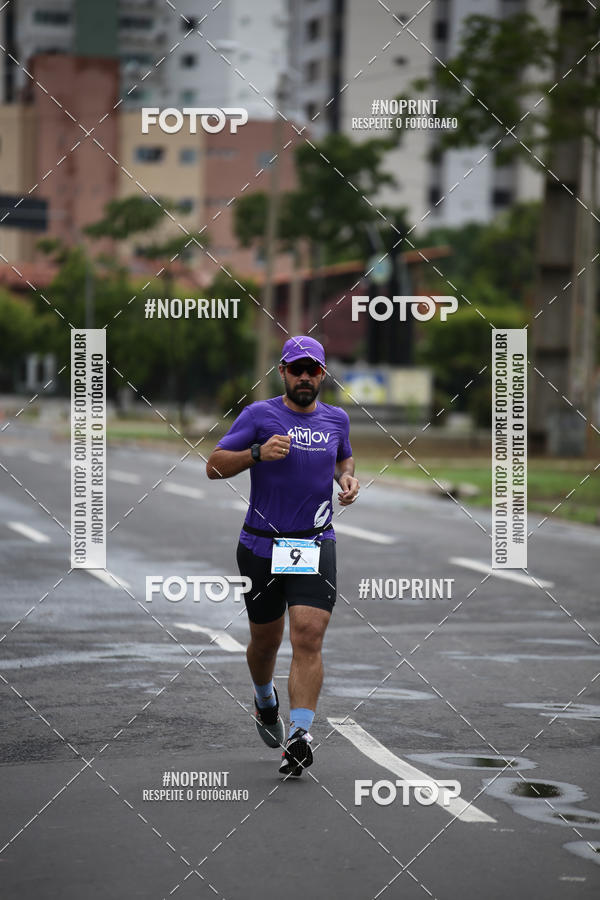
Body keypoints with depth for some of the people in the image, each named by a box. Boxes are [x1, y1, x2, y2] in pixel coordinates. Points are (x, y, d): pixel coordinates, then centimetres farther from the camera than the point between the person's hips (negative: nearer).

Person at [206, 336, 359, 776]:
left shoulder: (336, 419, 8)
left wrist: (348, 478, 6)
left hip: (315, 546, 1)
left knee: (308, 637, -15)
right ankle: (265, 701, 45)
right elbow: (214, 466, -6)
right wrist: (258, 453, -23)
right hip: (262, 545, -1)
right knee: (266, 639, 13)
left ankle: (300, 735, -20)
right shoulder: (260, 415, -3)